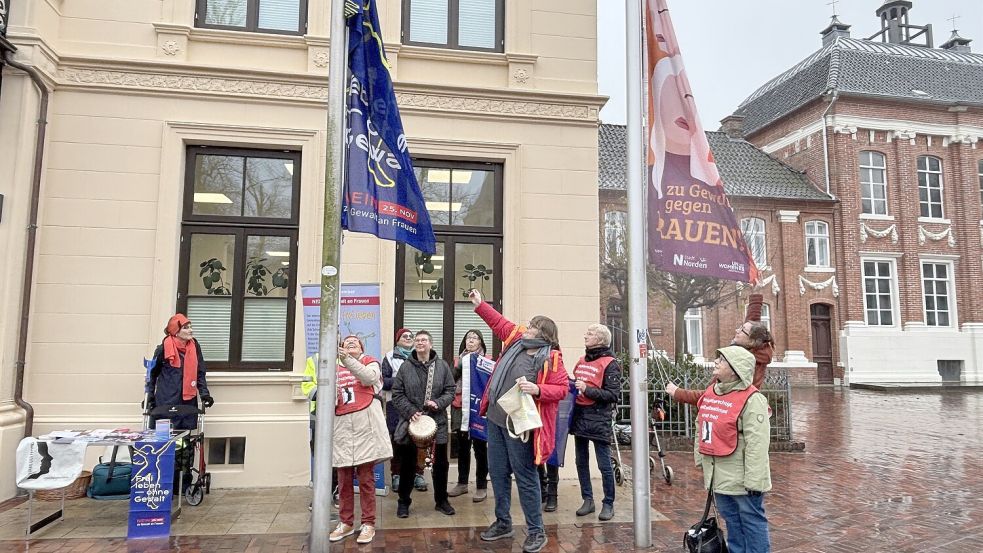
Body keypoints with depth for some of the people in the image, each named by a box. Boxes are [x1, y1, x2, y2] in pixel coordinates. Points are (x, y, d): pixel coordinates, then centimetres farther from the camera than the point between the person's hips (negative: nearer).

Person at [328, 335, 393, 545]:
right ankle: (346, 522, 19)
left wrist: (347, 360, -25)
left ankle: (368, 523, 9)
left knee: (366, 477, 0)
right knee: (343, 478, 7)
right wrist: (331, 396, -11)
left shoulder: (370, 362, 8)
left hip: (365, 425, -3)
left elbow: (369, 378, -15)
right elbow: (330, 400, 13)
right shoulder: (335, 367, 16)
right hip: (341, 426, 3)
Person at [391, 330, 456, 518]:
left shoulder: (442, 366, 1)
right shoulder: (406, 367, -1)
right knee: (407, 464, 9)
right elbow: (397, 394, -2)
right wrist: (410, 411, -15)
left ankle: (441, 500, 27)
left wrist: (438, 403, -16)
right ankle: (403, 502, 24)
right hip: (411, 421, -1)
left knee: (440, 463, 10)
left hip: (437, 421, 1)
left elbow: (450, 391, 1)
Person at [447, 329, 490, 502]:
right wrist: (459, 365, -6)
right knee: (462, 447, 13)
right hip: (461, 408, 4)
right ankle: (462, 483, 24)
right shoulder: (459, 360, 13)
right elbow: (452, 381, 7)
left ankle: (482, 486, 9)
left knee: (480, 447, 2)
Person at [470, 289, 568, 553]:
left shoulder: (551, 358, -12)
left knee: (525, 477, 0)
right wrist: (479, 305, 21)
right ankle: (503, 523, 32)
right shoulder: (517, 339, 6)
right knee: (498, 472, 16)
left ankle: (536, 531, 15)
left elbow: (561, 389, -15)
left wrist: (537, 389, -30)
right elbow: (499, 323, 20)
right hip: (496, 419, 8)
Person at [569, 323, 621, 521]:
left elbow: (613, 395, -13)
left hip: (599, 419, -7)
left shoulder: (610, 363, -7)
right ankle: (587, 500, 23)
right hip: (579, 416, 7)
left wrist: (587, 390, -20)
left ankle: (608, 504, 13)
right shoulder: (582, 361, 14)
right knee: (581, 462, 12)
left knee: (604, 465, 0)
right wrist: (573, 385, 8)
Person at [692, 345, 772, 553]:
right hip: (719, 476, 8)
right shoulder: (710, 392, 7)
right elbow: (701, 428, 16)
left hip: (741, 479, -8)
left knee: (752, 523, 6)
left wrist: (754, 481, -23)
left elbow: (757, 444, -22)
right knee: (732, 523, 21)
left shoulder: (752, 400, -19)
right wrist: (701, 461, 18)